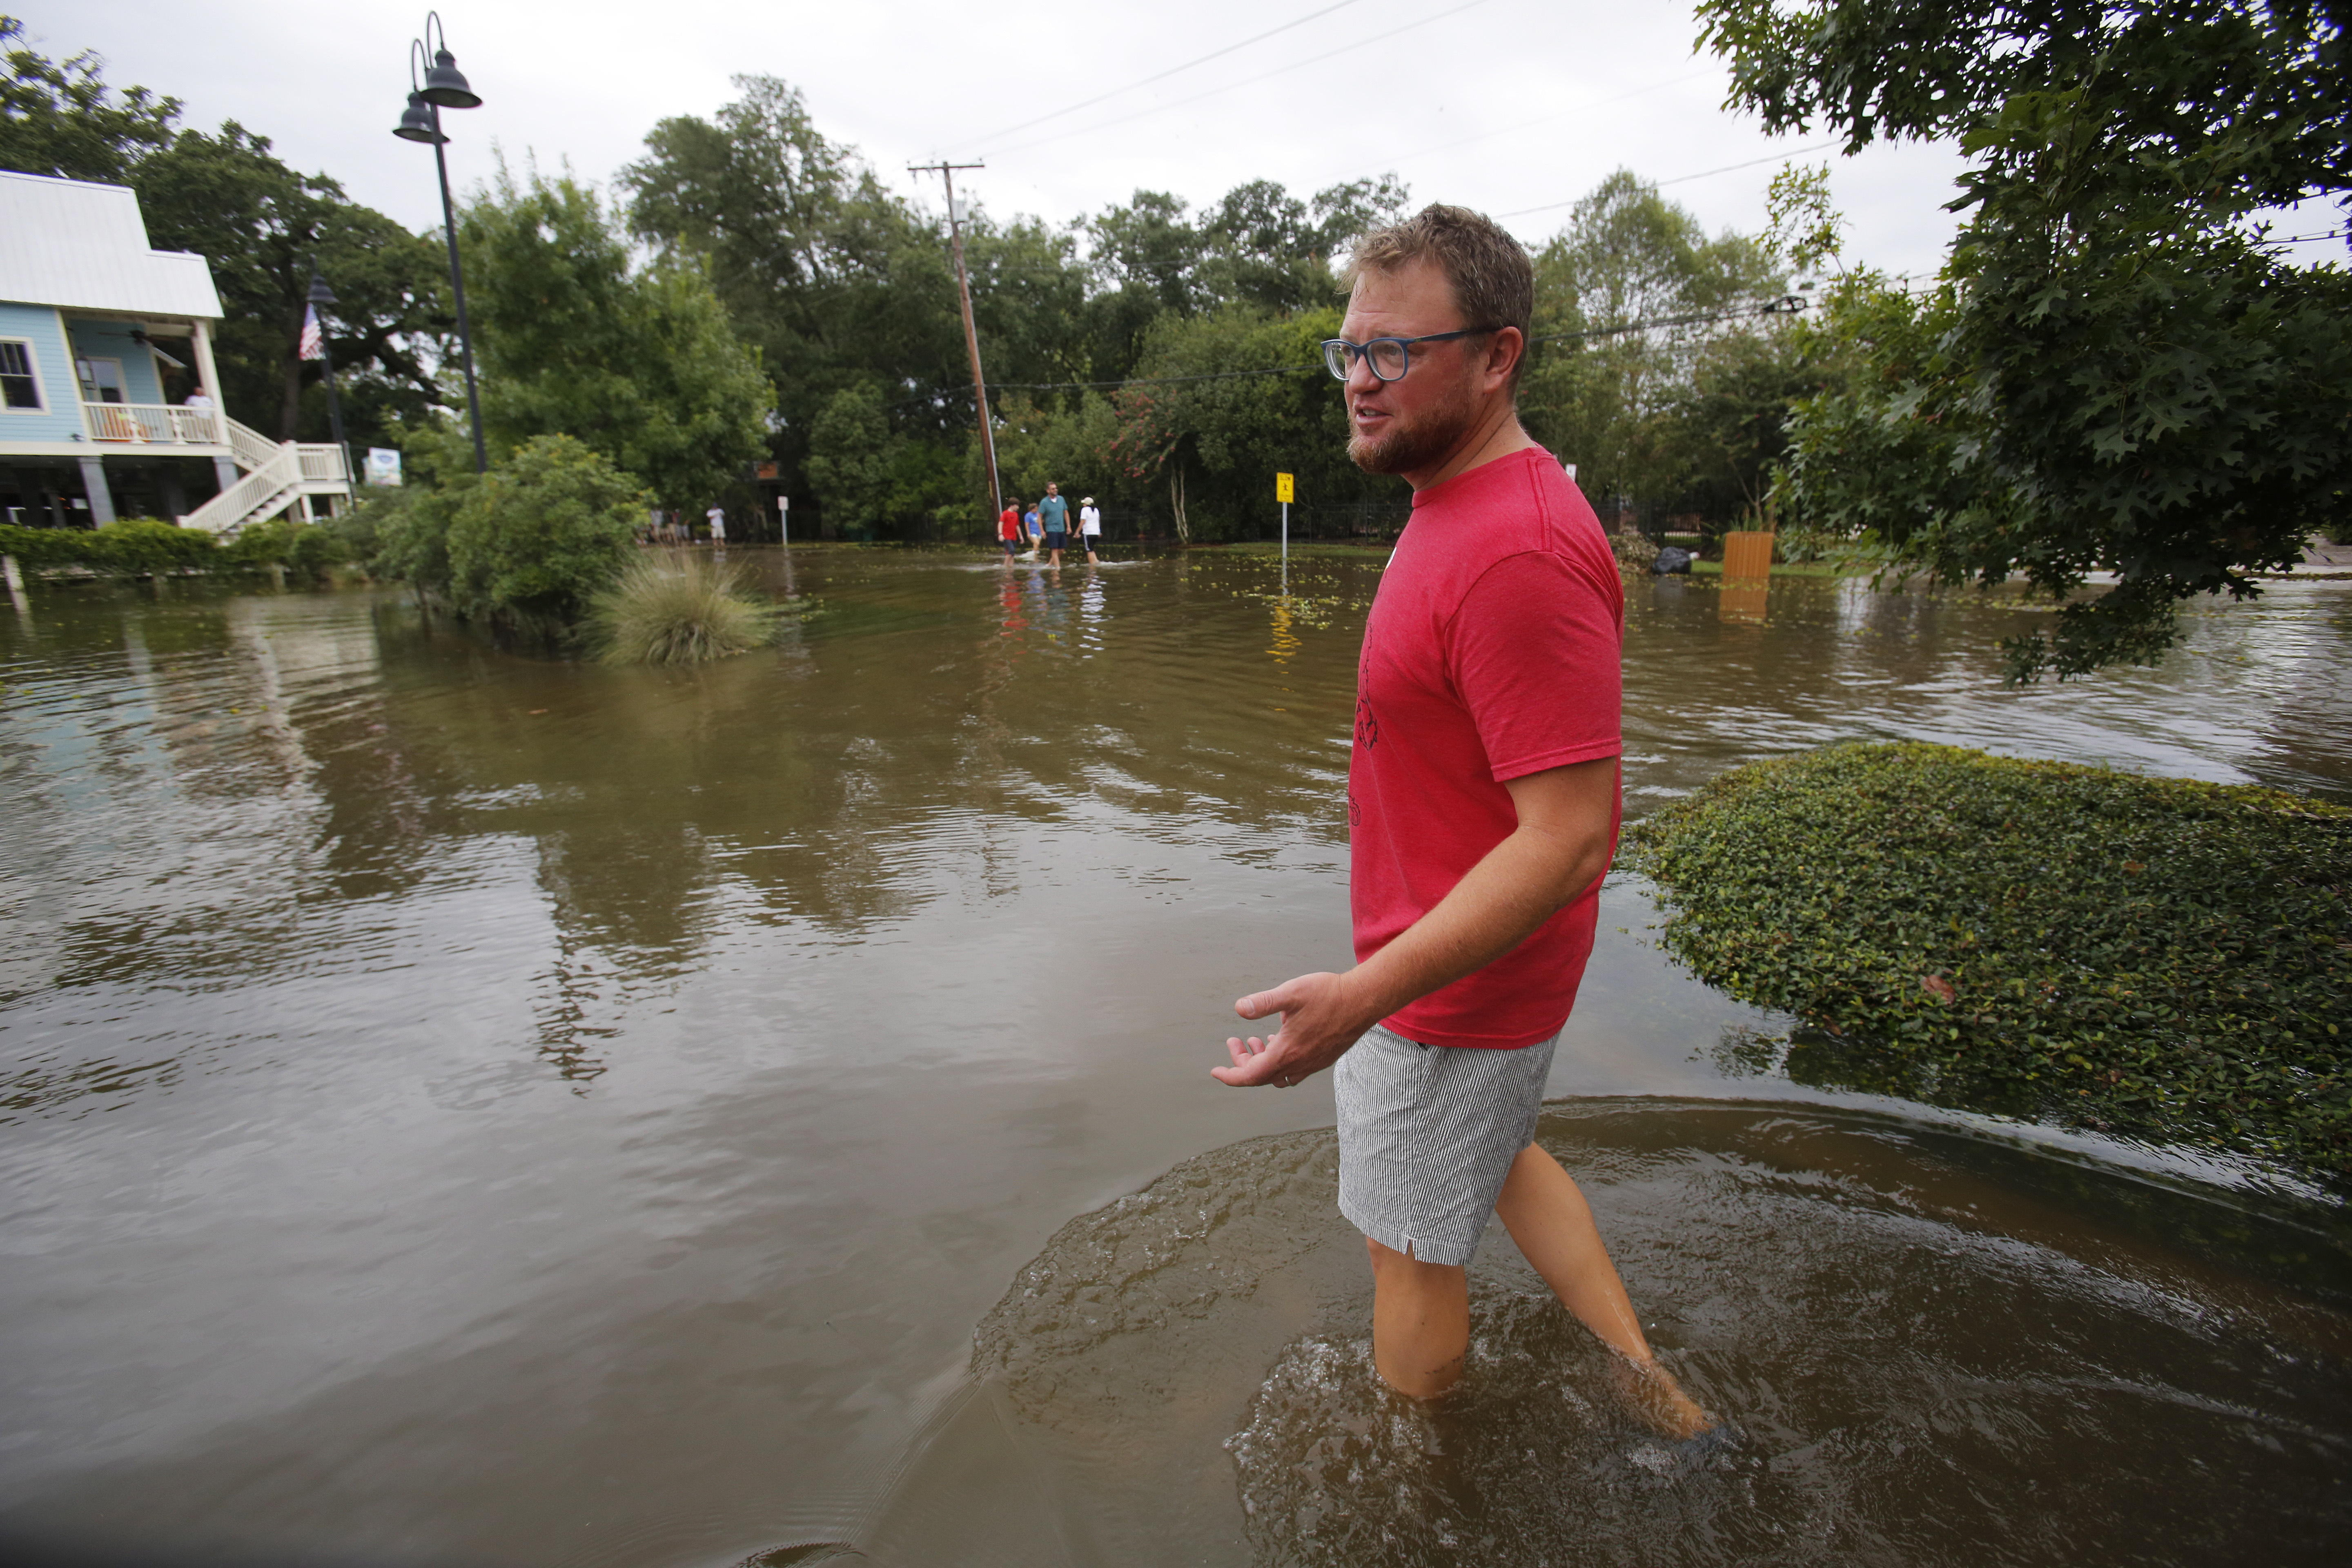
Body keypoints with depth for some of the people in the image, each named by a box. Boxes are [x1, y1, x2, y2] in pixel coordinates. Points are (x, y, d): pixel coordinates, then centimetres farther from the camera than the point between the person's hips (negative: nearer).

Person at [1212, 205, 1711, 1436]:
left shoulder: (1519, 555, -29)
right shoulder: (1464, 506, 5)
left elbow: (1565, 840, -30)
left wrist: (1365, 996, -33)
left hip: (1455, 986, -10)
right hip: (1458, 957, 10)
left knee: (1411, 1245, 13)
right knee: (1494, 1155, 30)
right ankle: (1648, 1378, 46)